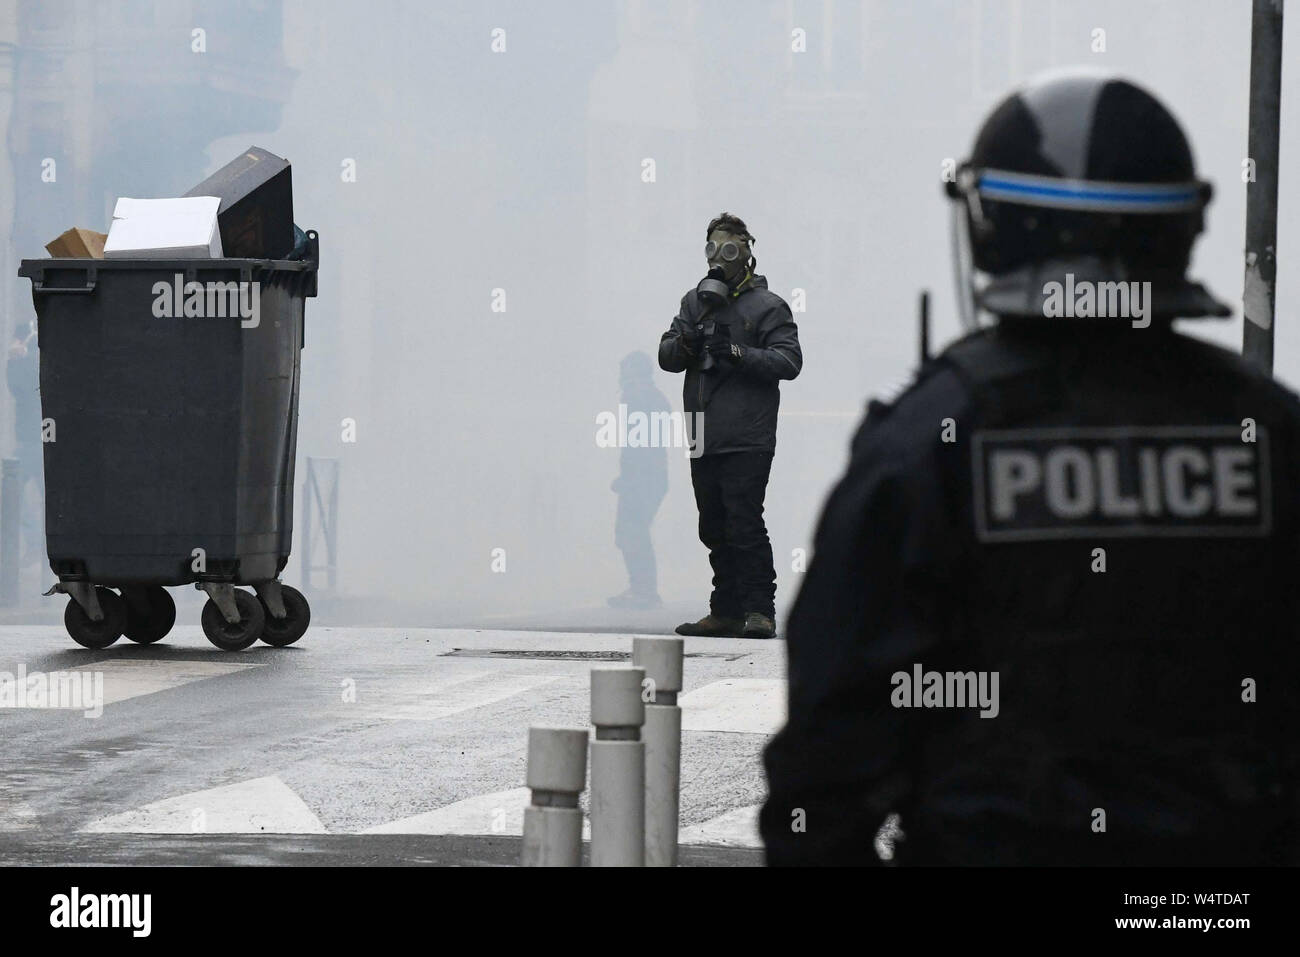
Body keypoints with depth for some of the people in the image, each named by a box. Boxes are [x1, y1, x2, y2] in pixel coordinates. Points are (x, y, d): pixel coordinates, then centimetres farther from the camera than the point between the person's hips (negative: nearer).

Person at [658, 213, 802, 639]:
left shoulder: (767, 306, 0)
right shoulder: (695, 301, 17)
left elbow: (788, 360, -11)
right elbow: (666, 356, 12)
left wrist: (736, 353, -20)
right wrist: (686, 343, -11)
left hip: (746, 440, -6)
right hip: (704, 440, 6)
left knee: (745, 526, -11)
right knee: (715, 530, 10)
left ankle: (759, 611, -8)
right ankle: (726, 613, 16)